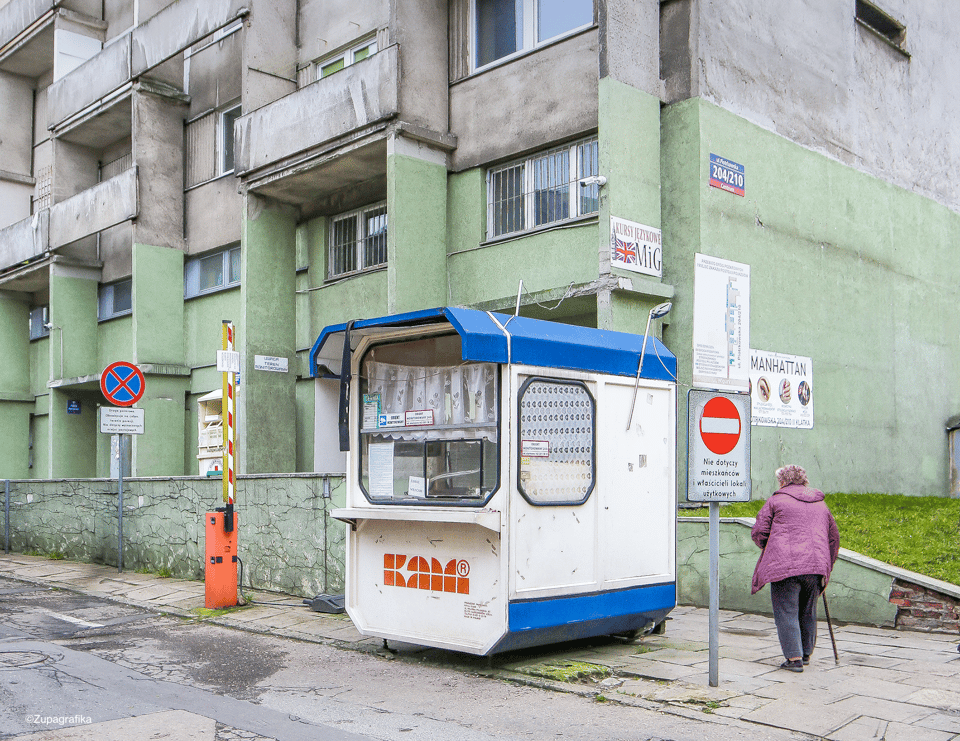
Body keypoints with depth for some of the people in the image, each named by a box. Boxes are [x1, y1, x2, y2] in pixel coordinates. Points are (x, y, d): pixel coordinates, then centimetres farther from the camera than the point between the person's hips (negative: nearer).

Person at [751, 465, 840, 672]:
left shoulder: (776, 501, 6)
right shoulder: (820, 505, 21)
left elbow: (758, 532, 1)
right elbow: (834, 537, 23)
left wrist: (768, 548, 21)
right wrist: (826, 567, 29)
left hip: (785, 565, -5)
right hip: (816, 565, 5)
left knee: (786, 612, 0)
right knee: (807, 611, 19)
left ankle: (794, 658, -5)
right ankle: (806, 653, 28)